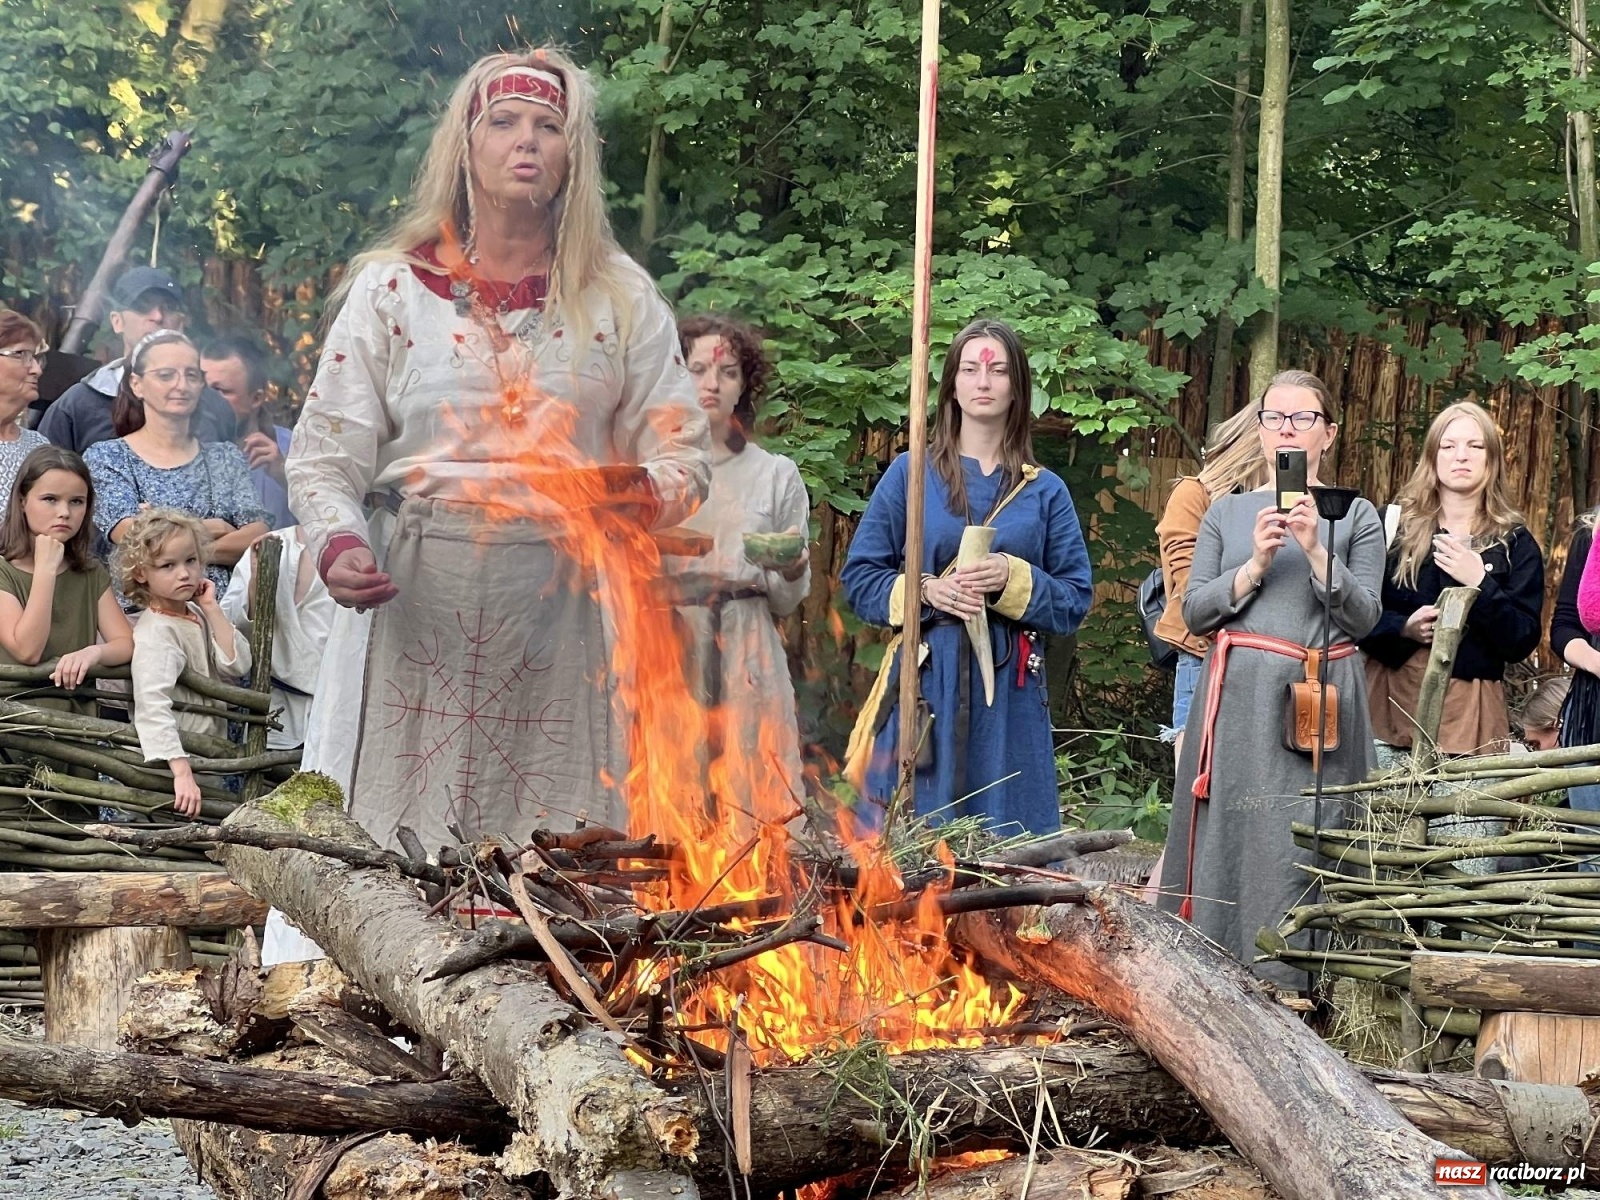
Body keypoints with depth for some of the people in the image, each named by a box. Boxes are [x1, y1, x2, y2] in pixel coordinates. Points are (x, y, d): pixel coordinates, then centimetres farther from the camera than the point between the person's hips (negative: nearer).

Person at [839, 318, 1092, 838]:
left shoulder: (1046, 491, 9)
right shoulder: (910, 474, 7)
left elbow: (1075, 600, 6)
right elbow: (860, 579, 6)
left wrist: (1012, 580, -11)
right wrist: (924, 590, -12)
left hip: (1009, 696, 1)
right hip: (925, 684, -1)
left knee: (1009, 845, 0)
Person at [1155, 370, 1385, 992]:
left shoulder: (1356, 516, 10)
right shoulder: (1227, 511, 14)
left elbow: (1363, 617, -1)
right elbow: (1194, 612, 6)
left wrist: (1315, 550, -13)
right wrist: (1255, 563, -8)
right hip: (1238, 705, 1)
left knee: (1304, 841, -8)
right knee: (1231, 837, -3)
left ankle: (1296, 982, -4)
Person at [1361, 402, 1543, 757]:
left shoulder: (1515, 543, 5)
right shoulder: (1395, 524, 6)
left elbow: (1523, 643, -3)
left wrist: (1480, 584, -15)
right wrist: (1403, 627, -14)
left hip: (1468, 705, 0)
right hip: (1391, 697, 0)